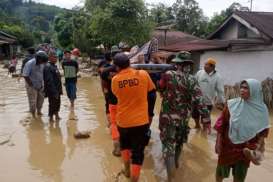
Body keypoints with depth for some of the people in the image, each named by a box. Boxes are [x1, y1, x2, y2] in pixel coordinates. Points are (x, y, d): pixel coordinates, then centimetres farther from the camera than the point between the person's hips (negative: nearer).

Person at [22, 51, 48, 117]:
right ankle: (33, 115, 16)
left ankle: (39, 111, 37)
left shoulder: (42, 64, -5)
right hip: (32, 86, -5)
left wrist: (42, 83, 2)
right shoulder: (29, 64, -20)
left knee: (41, 99, 15)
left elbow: (44, 73, 7)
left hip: (40, 85, 5)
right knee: (33, 101, 1)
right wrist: (31, 85, -17)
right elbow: (25, 76, -19)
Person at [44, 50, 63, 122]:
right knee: (52, 104, 3)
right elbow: (49, 81, -24)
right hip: (52, 91, -9)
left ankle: (57, 116, 36)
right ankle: (51, 118, 17)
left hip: (57, 90, 10)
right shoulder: (48, 67, -19)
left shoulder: (54, 66, 12)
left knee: (57, 103, 20)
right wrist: (54, 92, -24)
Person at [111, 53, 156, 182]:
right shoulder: (143, 74, -12)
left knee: (124, 144, 30)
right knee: (138, 153, 9)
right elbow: (151, 90, 3)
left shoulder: (115, 80, -9)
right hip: (141, 120, -2)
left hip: (123, 120, 3)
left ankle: (127, 170, 42)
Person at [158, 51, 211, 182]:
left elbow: (161, 90, 4)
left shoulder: (168, 75, -12)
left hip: (167, 117, -3)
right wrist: (206, 120, -14)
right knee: (178, 142, 26)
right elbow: (199, 101, -17)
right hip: (183, 118, 3)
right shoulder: (192, 80, -10)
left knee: (168, 145, 3)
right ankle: (175, 162, 50)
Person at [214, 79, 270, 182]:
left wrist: (259, 146, -8)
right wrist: (218, 142, -7)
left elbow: (263, 131, -1)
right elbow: (221, 124, -7)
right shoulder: (232, 104, -12)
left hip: (245, 148, 1)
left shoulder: (261, 110, -10)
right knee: (221, 171, 17)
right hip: (227, 145, -1)